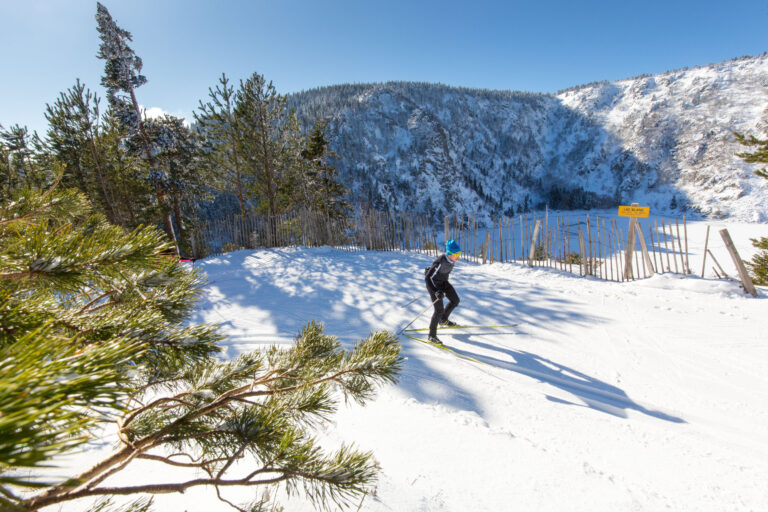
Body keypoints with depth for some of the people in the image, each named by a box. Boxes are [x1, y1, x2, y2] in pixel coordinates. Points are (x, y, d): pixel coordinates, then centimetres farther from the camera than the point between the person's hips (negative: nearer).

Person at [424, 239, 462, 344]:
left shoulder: (452, 259, -10)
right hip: (432, 283, -8)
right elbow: (428, 277, -30)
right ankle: (431, 335, 5)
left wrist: (446, 285, 22)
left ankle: (443, 320, 32)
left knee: (455, 300, 9)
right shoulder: (440, 262, -34)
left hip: (443, 281, 8)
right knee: (439, 310, -9)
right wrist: (436, 291, -37)